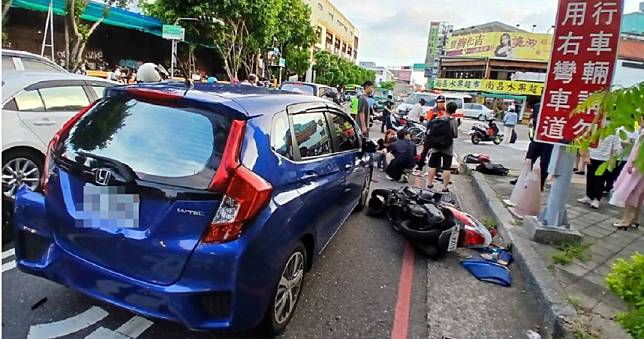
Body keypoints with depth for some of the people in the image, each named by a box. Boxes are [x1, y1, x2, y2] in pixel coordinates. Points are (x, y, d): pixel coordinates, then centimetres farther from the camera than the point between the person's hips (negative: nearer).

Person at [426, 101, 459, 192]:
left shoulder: (435, 120, -3)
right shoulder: (453, 121, -14)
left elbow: (430, 133, -2)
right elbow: (455, 135, -12)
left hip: (435, 147, 4)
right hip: (447, 148, -3)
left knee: (432, 166, 15)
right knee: (447, 168, 3)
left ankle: (429, 184, 19)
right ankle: (445, 187, 5)